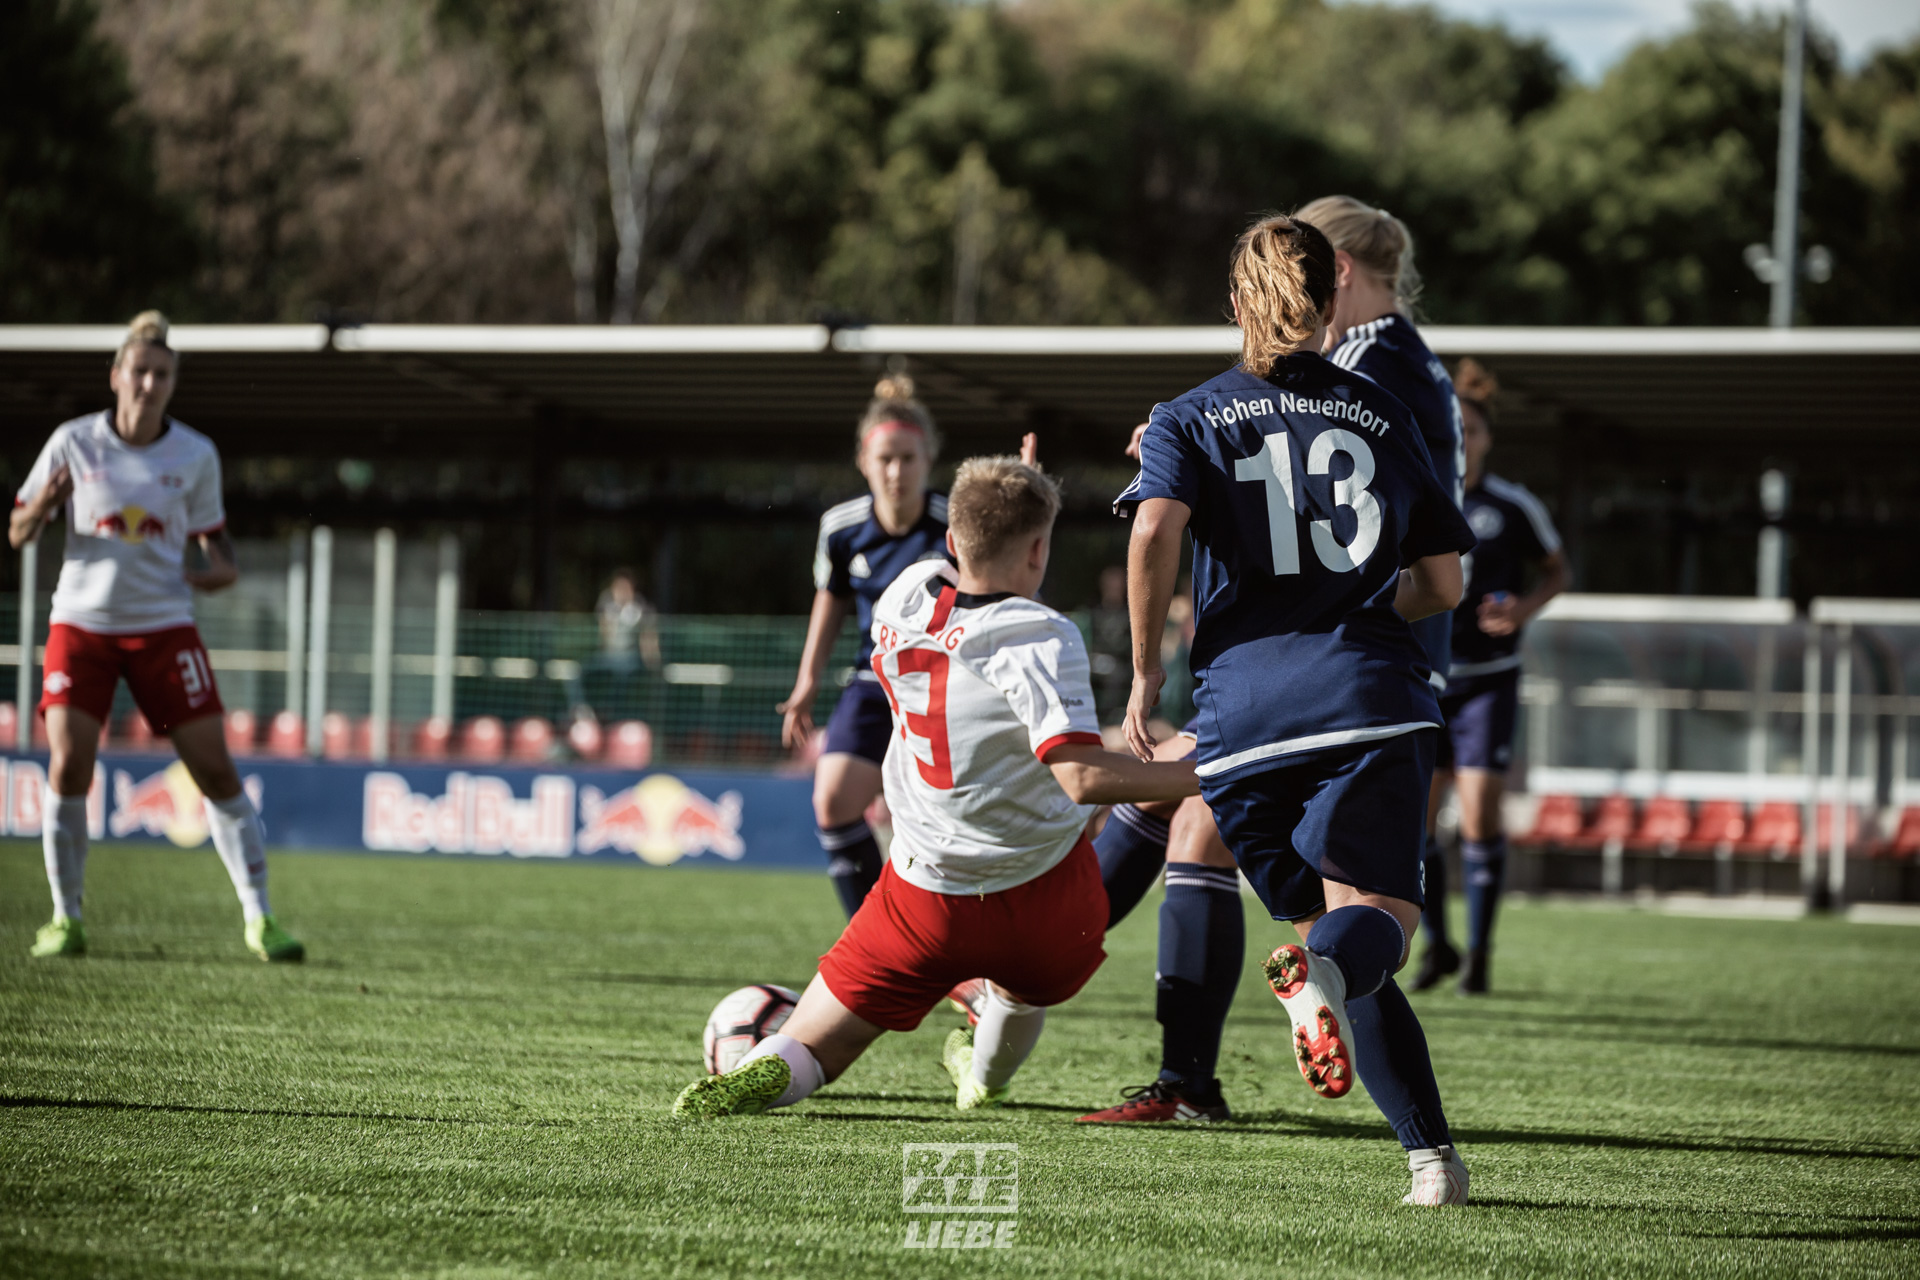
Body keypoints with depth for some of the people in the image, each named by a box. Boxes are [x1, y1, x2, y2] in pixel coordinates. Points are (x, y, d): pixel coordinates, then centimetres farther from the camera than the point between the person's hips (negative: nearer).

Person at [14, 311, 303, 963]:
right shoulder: (73, 443, -4)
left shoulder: (196, 455, -1)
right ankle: (65, 919, 1)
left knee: (215, 768, -5)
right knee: (68, 764, -14)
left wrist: (223, 568, -11)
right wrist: (43, 505, -22)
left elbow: (212, 535, 12)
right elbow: (18, 533, 1)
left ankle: (259, 920, 3)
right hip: (82, 621, -1)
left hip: (163, 626, 1)